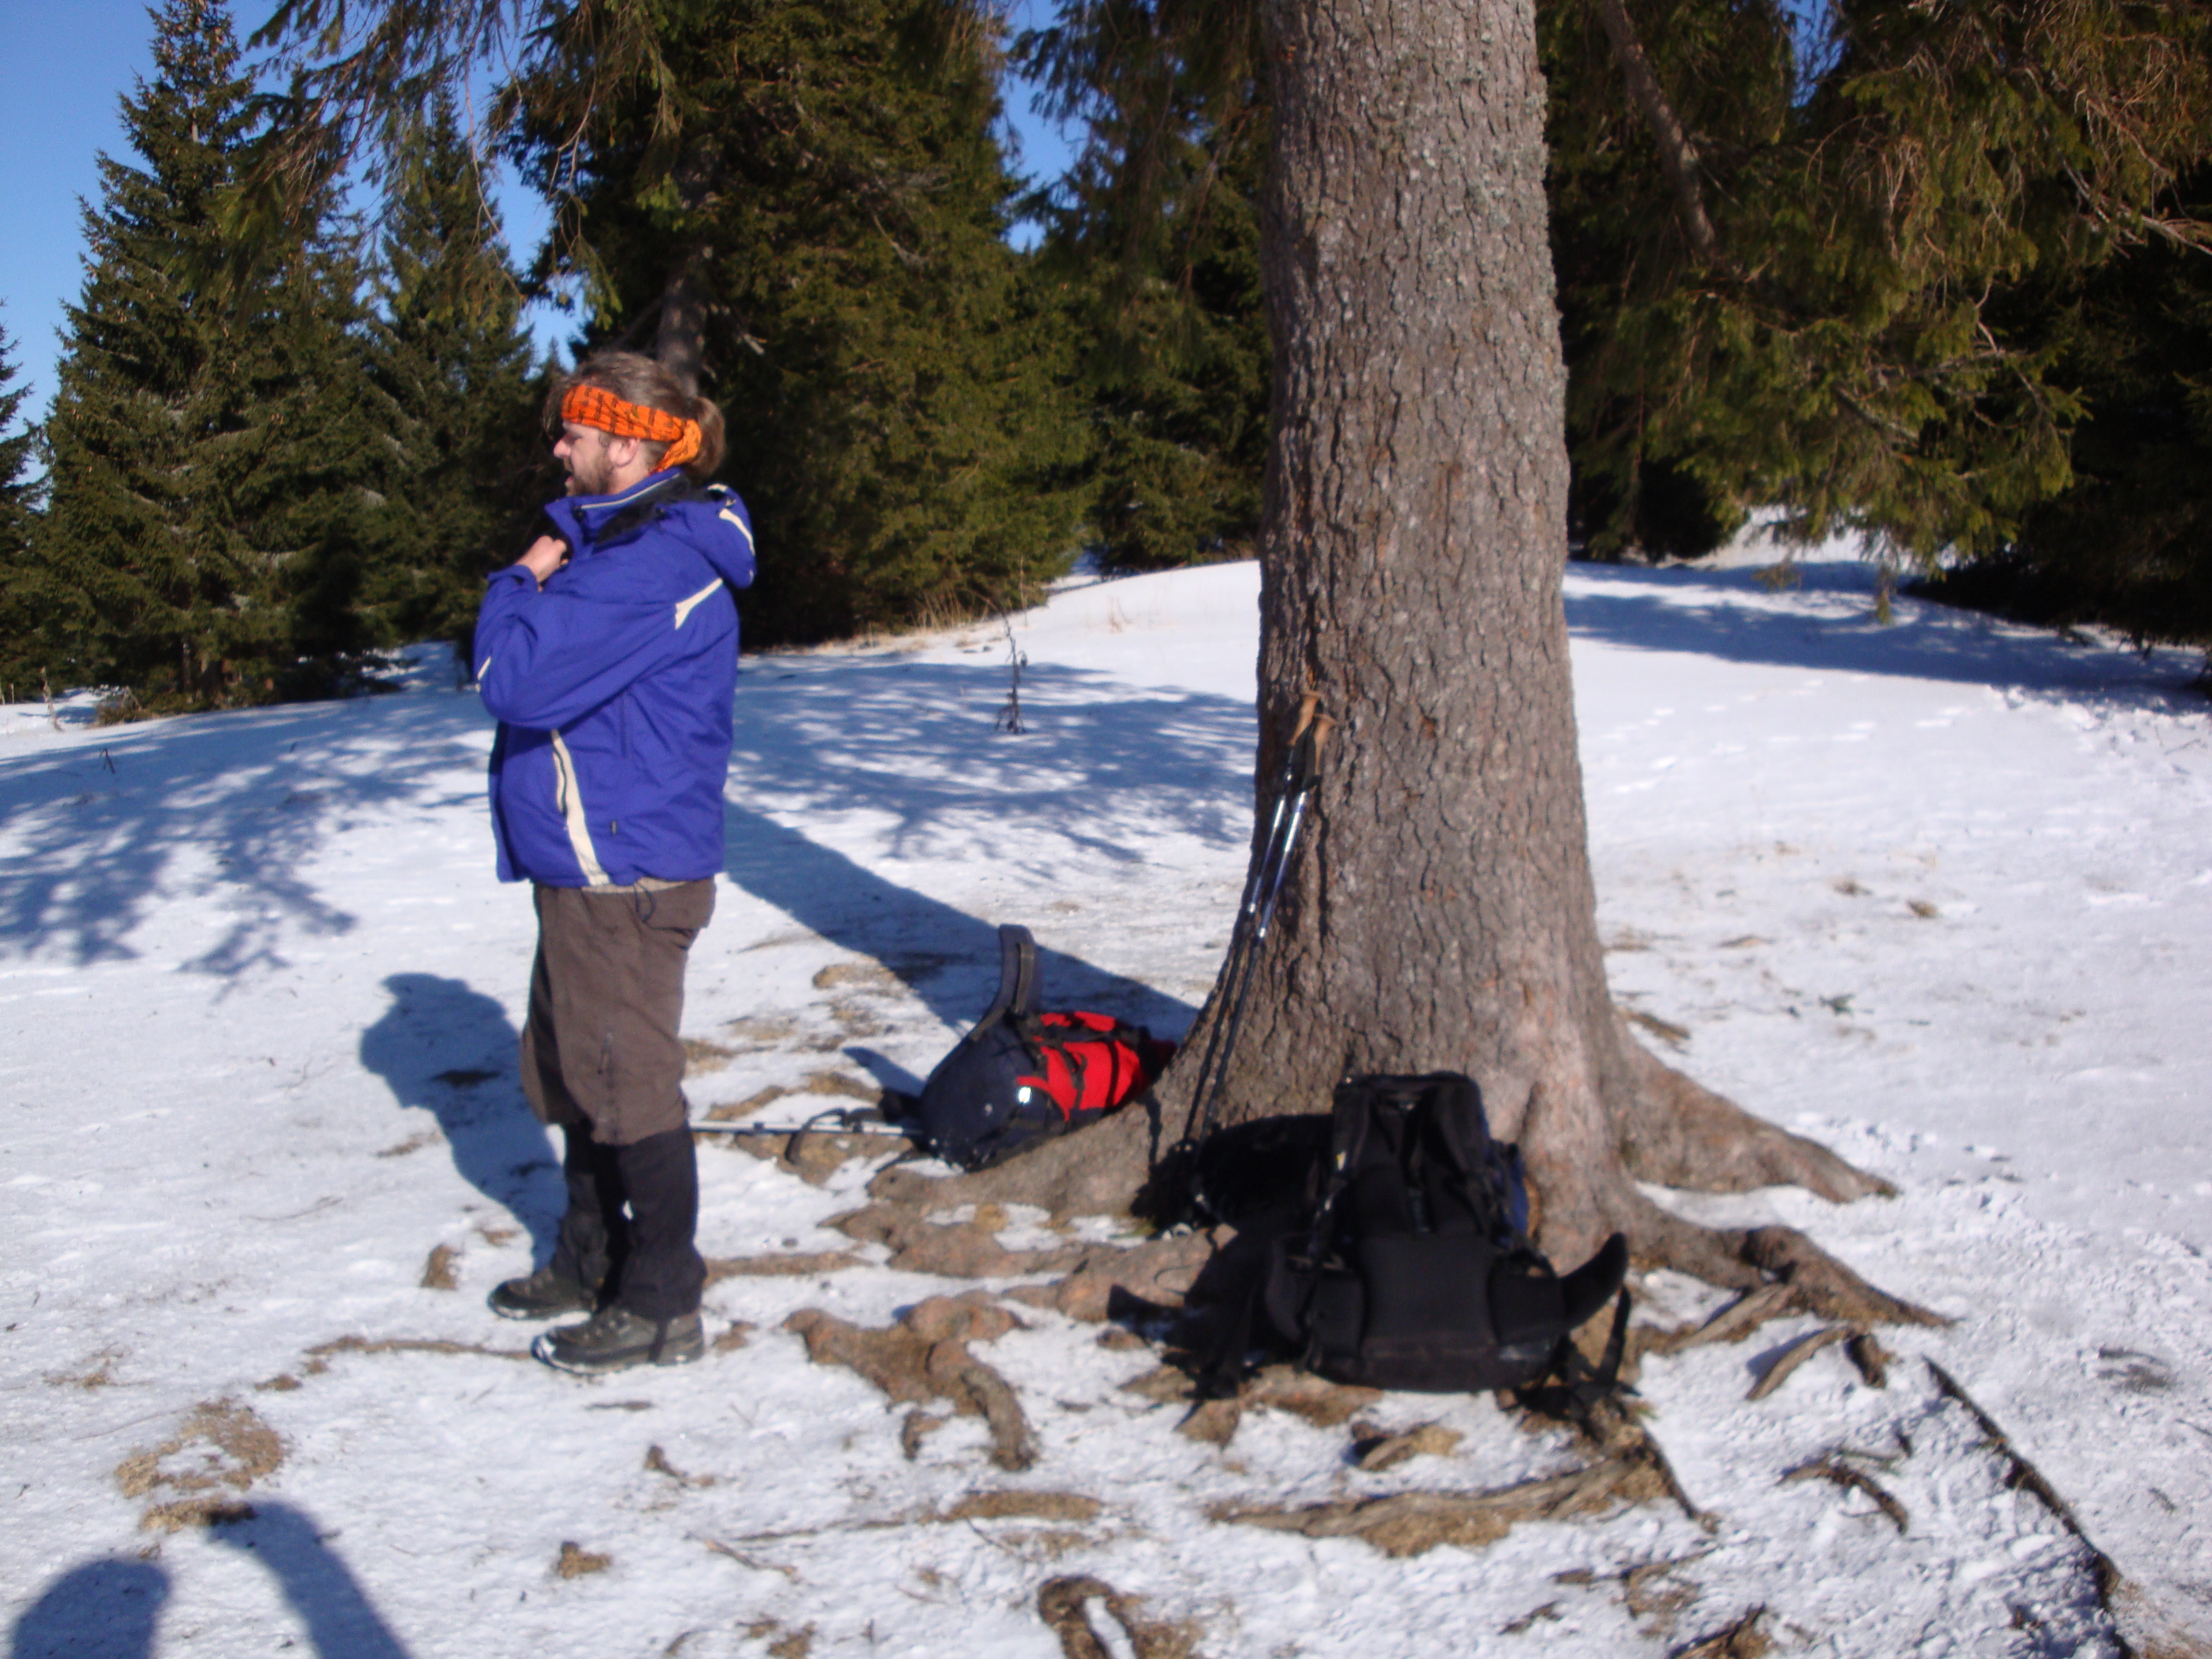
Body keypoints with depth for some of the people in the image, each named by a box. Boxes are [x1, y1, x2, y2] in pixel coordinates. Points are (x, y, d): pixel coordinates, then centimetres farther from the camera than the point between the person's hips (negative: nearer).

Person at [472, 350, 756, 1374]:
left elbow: (516, 676, -24)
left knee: (630, 1086, -1)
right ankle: (592, 1263, 36)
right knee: (572, 1075, 20)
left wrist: (519, 585, -9)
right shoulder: (611, 536, 15)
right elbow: (519, 670, 19)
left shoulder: (651, 562, -20)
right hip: (586, 863, 11)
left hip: (627, 874, -11)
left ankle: (660, 1309, 11)